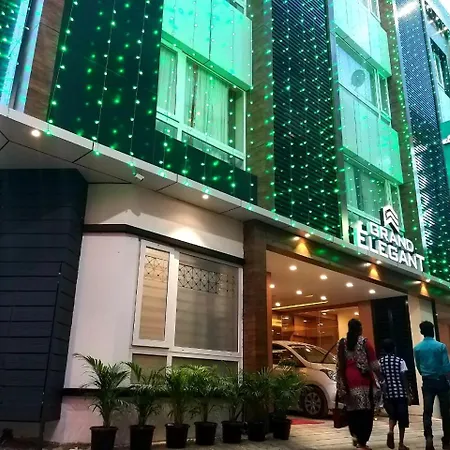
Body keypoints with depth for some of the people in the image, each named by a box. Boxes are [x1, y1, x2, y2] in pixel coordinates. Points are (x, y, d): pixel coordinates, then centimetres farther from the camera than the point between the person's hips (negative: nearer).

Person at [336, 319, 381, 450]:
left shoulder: (342, 343, 5)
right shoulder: (364, 342, -3)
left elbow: (340, 365, 4)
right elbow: (373, 364, -2)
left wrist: (342, 384, 10)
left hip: (349, 380, 2)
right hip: (364, 379, -2)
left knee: (353, 409, 14)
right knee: (365, 410, 4)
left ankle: (355, 435, 10)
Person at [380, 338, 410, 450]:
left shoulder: (380, 362, 1)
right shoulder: (400, 361, -5)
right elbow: (404, 379, -6)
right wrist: (407, 393, 1)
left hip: (388, 393, 2)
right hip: (400, 393, -2)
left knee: (392, 415, 18)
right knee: (402, 418, 8)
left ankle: (390, 431, -10)